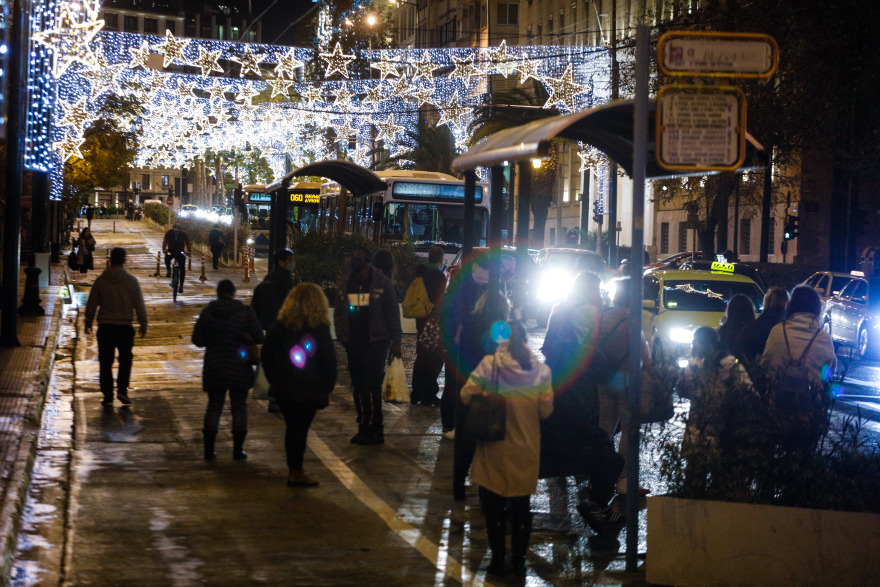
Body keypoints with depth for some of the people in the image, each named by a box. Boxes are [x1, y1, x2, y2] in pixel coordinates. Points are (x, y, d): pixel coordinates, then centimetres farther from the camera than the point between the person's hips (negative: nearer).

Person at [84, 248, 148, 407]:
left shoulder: (101, 280, -1)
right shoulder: (131, 280, -4)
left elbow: (91, 304, 5)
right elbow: (139, 305, -2)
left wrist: (88, 323, 17)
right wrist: (143, 325, 8)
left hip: (105, 327, 1)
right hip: (125, 327, -1)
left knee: (106, 363, 7)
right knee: (125, 359, 15)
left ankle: (108, 396, 6)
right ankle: (122, 389, 1)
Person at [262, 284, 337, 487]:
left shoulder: (280, 326, 3)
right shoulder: (320, 329, -8)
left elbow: (266, 355, 8)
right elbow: (329, 361, -8)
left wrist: (274, 379, 15)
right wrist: (327, 389, 0)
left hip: (283, 388, 4)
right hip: (310, 391, -4)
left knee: (293, 427, 13)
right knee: (300, 429, 1)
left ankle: (294, 470, 18)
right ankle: (296, 472, 2)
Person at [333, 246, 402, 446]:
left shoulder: (382, 282, -1)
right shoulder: (345, 284, 12)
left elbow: (393, 313, -1)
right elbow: (338, 312, 17)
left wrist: (395, 341, -5)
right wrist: (341, 335, 2)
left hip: (376, 341, -5)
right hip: (354, 343, 5)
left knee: (373, 384, -10)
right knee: (359, 386, 7)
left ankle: (376, 430, -6)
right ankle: (364, 427, 15)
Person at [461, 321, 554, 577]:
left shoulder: (489, 364, -11)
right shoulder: (540, 370, -7)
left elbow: (466, 395, -12)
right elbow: (545, 410, -5)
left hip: (495, 447, -1)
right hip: (526, 449, 1)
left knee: (494, 503, 13)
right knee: (522, 504, 14)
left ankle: (498, 557, 16)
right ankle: (519, 560, 17)